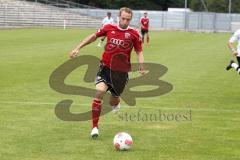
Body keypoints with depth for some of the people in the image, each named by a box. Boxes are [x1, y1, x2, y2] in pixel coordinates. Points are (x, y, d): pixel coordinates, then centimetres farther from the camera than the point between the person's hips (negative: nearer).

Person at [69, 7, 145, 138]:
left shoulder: (134, 34, -4)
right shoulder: (109, 28, -1)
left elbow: (139, 51, 2)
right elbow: (94, 36, 11)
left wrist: (141, 65, -16)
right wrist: (78, 48, 9)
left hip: (121, 72, 0)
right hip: (106, 67, 0)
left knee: (113, 102, 10)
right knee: (99, 92, -24)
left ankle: (116, 103, 53)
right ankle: (95, 127, -17)